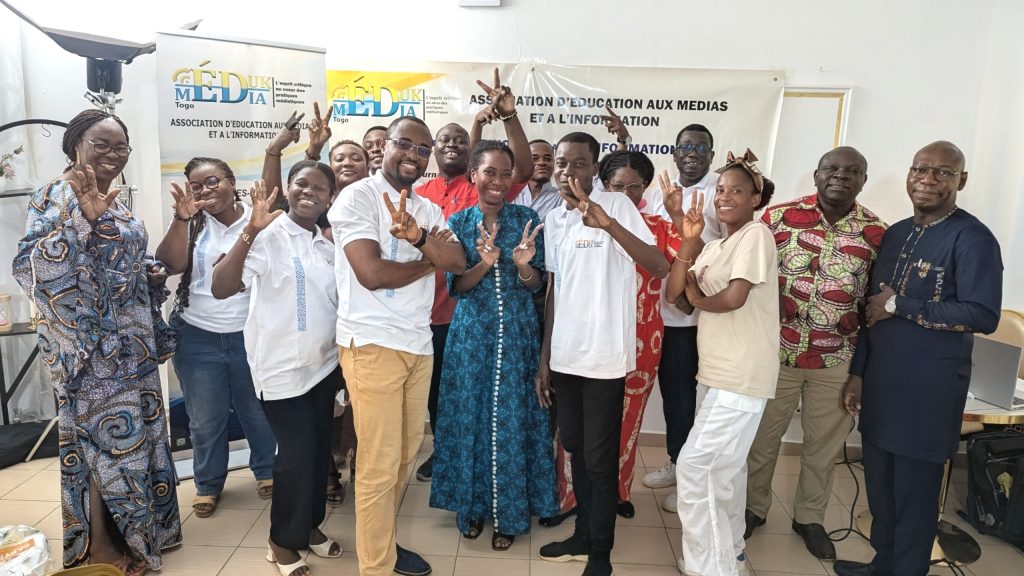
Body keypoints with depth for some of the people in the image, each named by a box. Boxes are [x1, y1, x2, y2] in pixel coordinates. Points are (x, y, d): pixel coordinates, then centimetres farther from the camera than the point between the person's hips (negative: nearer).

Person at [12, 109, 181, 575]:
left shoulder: (115, 203, 13)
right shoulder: (58, 195, -12)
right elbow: (31, 265, -26)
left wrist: (151, 274, 4)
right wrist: (81, 217, -35)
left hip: (129, 341, 9)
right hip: (93, 344, -8)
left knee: (132, 433, 16)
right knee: (109, 436, 0)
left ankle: (130, 531, 32)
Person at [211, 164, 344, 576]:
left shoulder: (328, 247, 9)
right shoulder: (267, 236, -12)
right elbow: (221, 288, -25)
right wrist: (251, 230, -34)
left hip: (324, 364, 6)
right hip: (283, 368, -6)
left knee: (320, 450, 14)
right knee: (297, 454, 0)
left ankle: (309, 525, 35)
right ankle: (283, 540, 22)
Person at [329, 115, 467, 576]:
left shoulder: (427, 209, 13)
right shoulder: (357, 197, -8)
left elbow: (459, 263, -3)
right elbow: (372, 274, -19)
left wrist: (417, 236, -22)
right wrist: (430, 258, -4)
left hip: (418, 343, 7)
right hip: (372, 344, -7)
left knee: (406, 451, 18)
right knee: (379, 464, 1)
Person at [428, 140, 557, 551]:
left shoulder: (526, 219, 0)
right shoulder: (458, 222, 2)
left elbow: (536, 285, 0)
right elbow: (456, 287, -3)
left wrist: (523, 264, -22)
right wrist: (485, 262, -21)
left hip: (517, 332, 0)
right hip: (471, 332, 1)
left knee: (511, 420, 4)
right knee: (469, 416, 7)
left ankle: (508, 513, 20)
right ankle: (472, 505, 26)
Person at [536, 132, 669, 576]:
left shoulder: (618, 206, -9)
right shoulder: (553, 219, 9)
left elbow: (661, 268, -20)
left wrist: (608, 224, -33)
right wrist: (544, 357, 12)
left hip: (604, 357, -6)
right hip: (564, 356, 6)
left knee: (600, 458, 4)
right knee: (574, 448, 17)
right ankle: (583, 535, 36)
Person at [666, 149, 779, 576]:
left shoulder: (756, 234, -10)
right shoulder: (713, 248, 14)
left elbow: (734, 298, -22)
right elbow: (674, 295, 4)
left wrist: (696, 297, -2)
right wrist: (688, 243, -6)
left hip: (740, 376, -9)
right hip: (715, 372, 9)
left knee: (694, 466, -8)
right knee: (725, 467, 19)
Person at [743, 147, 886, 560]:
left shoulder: (877, 233, -1)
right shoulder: (779, 216, -6)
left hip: (837, 360, 2)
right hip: (775, 350, -1)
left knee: (824, 443, 15)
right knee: (762, 436, 13)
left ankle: (809, 518, 37)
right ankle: (754, 507, 34)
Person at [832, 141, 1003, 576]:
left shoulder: (972, 239, -10)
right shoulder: (894, 234, 10)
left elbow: (983, 315, -21)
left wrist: (899, 305, -17)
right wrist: (857, 372, 11)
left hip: (928, 391, -6)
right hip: (880, 382, 6)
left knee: (914, 492, 8)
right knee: (879, 484, 17)